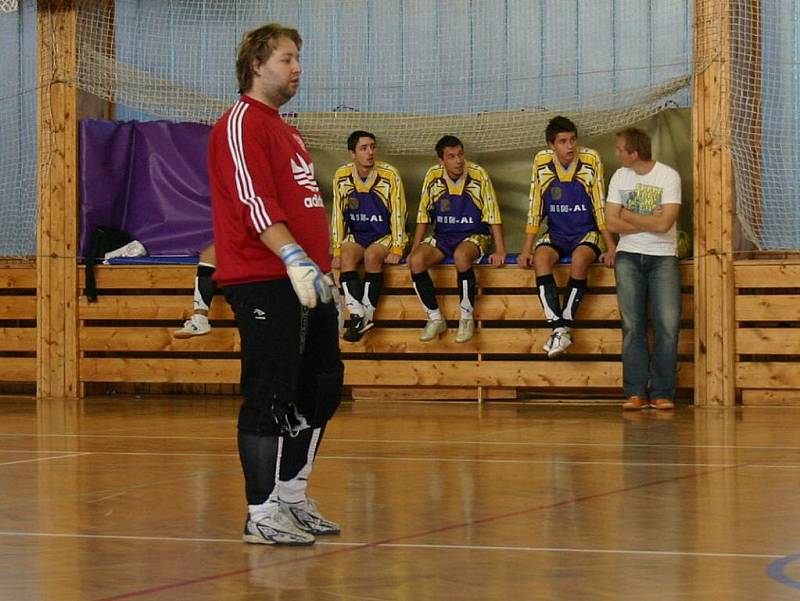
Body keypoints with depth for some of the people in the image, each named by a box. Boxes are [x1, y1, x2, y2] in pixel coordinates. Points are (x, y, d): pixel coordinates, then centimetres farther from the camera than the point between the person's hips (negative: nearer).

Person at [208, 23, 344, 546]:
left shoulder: (286, 130, 23)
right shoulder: (241, 124, -8)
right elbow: (254, 201, -18)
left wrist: (323, 266, 23)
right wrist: (295, 258, -26)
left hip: (306, 282, 10)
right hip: (263, 283, -10)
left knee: (321, 390, 12)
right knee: (270, 398, -8)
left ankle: (292, 497, 23)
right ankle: (262, 514, -2)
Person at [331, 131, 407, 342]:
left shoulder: (389, 174, -12)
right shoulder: (342, 176, -4)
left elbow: (398, 213, -10)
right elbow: (338, 215, -1)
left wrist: (396, 249, -15)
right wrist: (337, 251, -6)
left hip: (384, 235, -2)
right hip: (356, 235, 2)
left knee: (372, 255, -33)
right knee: (347, 255, -30)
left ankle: (367, 315, -25)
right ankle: (356, 316, -33)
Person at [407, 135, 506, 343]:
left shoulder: (478, 175, -13)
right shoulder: (433, 176, -5)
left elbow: (493, 215, -10)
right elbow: (423, 216, 4)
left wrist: (500, 251, -15)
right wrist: (414, 249, -1)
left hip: (473, 235, -3)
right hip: (442, 236, 3)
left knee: (461, 256, -38)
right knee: (416, 261, -26)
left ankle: (467, 318, -20)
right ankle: (435, 319, -10)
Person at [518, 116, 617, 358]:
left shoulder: (591, 160, -11)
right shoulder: (541, 162, -5)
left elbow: (600, 207, -7)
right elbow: (535, 208, -1)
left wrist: (611, 247, -10)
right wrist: (526, 249, -5)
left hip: (587, 232, -2)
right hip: (556, 232, 2)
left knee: (580, 259, -34)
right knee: (541, 258, -30)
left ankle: (565, 327, -26)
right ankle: (557, 327, -34)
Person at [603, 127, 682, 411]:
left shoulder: (669, 176, -5)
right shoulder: (620, 177, 7)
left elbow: (664, 223, -15)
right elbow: (612, 223, 1)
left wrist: (628, 215, -5)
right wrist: (648, 222, -9)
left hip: (663, 256, -2)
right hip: (629, 256, 2)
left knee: (668, 324, -12)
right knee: (633, 325, -6)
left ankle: (662, 393, -6)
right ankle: (636, 392, -5)